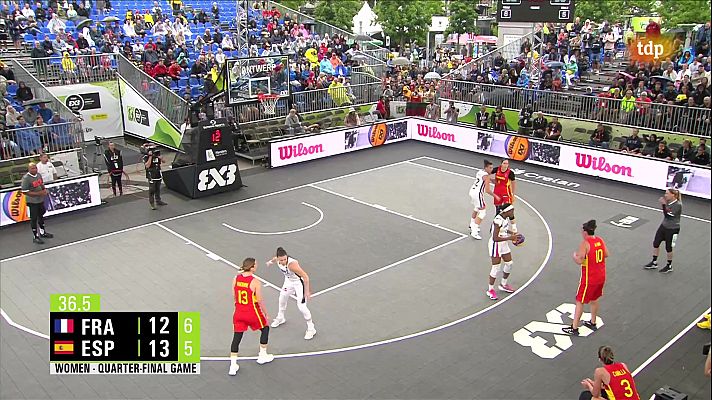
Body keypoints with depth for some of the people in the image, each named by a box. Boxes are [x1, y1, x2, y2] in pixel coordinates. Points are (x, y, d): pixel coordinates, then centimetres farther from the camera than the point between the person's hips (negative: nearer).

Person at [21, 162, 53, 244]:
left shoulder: (38, 175, 2)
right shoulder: (26, 178, -20)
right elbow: (24, 192, -21)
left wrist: (44, 190, -3)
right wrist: (38, 193, -24)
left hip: (41, 200, 8)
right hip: (32, 202, -8)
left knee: (41, 216, 22)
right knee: (34, 218, 3)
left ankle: (42, 232, 40)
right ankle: (35, 237, 15)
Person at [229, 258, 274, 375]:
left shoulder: (235, 279, -4)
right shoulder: (255, 282, -19)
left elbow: (234, 297, 6)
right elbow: (260, 301, -13)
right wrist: (265, 313, 1)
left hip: (239, 312, 4)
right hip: (252, 313, -4)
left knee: (236, 337, 13)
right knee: (265, 328, 22)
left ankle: (233, 366, 11)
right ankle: (262, 356, 32)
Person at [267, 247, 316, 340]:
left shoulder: (292, 264, -40)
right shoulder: (278, 260, -19)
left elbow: (305, 277, -35)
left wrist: (307, 291, -30)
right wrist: (270, 262, 32)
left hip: (299, 282, -8)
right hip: (289, 281, 8)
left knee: (301, 306, -12)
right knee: (282, 297, 25)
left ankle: (311, 329, 5)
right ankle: (280, 318, 54)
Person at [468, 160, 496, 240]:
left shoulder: (480, 171, 12)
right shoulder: (486, 176, -14)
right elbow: (487, 190, -18)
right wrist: (495, 196, -7)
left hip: (472, 191, 10)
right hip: (478, 193, -9)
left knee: (477, 208, 31)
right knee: (482, 212, -3)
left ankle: (472, 226, 46)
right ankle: (474, 232, -8)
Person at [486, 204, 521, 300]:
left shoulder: (506, 218, -1)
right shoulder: (498, 220, -29)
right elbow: (495, 238, -30)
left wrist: (512, 233, 4)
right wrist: (509, 238, -27)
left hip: (504, 244, 9)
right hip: (496, 245, -9)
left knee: (509, 263, 17)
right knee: (496, 268, 0)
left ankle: (503, 285, 38)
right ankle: (490, 290, 17)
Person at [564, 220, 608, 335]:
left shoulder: (585, 243, -21)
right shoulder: (600, 240, 1)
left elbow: (579, 261, -25)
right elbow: (606, 255, 12)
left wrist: (574, 255, -5)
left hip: (589, 278, -8)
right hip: (601, 276, 8)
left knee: (580, 302, 4)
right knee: (594, 299, 24)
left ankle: (574, 328, 10)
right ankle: (593, 323, 38)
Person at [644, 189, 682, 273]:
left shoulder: (678, 205, -24)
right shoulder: (668, 202, -3)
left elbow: (667, 215, -28)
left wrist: (663, 204, -32)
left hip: (672, 229, -7)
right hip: (664, 226, 7)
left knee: (668, 248, 8)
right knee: (656, 243, 13)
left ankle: (669, 266, 30)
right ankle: (654, 263, 30)